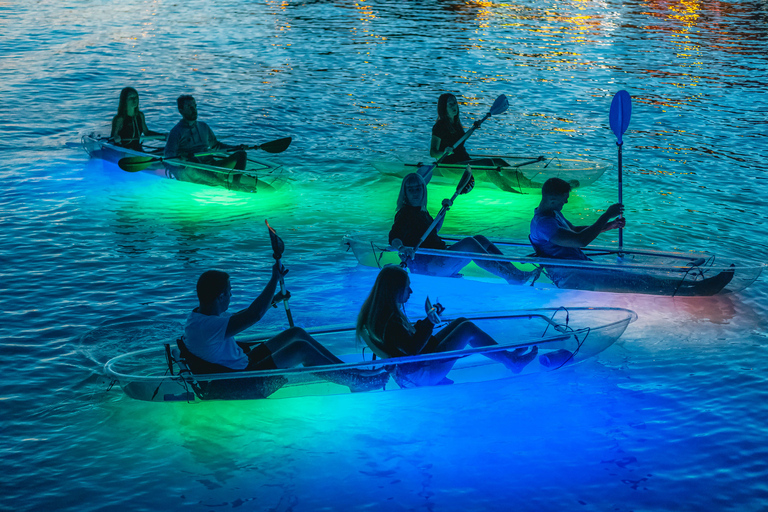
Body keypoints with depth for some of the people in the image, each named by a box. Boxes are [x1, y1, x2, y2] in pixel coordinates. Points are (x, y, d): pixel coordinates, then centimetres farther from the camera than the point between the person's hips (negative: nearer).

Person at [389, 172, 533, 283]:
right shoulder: (405, 213, -9)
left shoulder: (421, 210, 18)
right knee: (468, 242, -26)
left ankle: (514, 271, -9)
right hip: (425, 265, -10)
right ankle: (510, 277, -30)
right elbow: (393, 239, -24)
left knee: (480, 239, 0)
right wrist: (403, 249, -45)